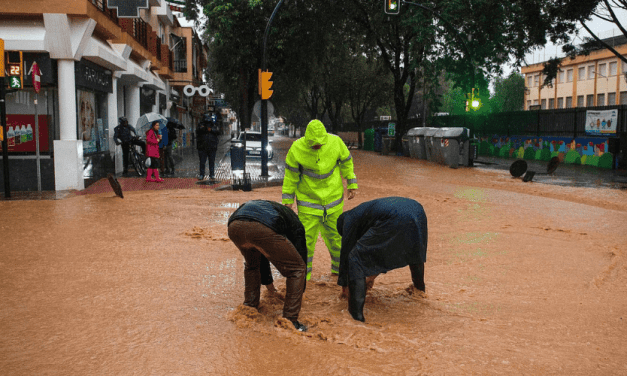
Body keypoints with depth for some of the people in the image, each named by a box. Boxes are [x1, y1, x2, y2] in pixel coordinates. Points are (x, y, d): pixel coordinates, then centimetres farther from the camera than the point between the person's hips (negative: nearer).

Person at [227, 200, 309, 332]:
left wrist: (269, 286, 65)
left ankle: (249, 308, 36)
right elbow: (301, 256, 36)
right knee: (295, 269, 16)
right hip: (263, 230, -5)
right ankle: (290, 321, 14)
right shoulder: (296, 226, 35)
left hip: (235, 227, 6)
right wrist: (300, 293, 48)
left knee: (252, 264, 38)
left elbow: (260, 256, 55)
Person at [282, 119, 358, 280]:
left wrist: (352, 185, 3)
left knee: (334, 235, 11)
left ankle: (339, 267, 34)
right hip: (308, 199, -1)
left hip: (332, 197, 1)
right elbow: (291, 174, -7)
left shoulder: (335, 142, -18)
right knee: (306, 238, -1)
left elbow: (346, 161, 1)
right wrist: (287, 200, -5)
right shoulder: (297, 149, -21)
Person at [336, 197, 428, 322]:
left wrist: (344, 285, 32)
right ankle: (419, 287, 65)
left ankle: (356, 315, -2)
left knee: (355, 258, 4)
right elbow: (382, 247, 50)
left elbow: (346, 250, 22)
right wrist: (373, 274, 59)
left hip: (395, 221, -8)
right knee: (414, 251, 41)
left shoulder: (350, 218, 21)